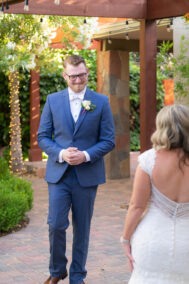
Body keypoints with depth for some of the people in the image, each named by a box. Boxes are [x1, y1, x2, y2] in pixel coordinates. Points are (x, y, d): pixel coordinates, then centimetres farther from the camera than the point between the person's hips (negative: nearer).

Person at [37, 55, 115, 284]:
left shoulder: (101, 102, 1)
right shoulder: (53, 100, 4)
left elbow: (108, 140, 1)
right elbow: (43, 137, 4)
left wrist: (86, 155, -15)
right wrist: (61, 153, -14)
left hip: (87, 176, 0)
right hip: (58, 174, 0)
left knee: (82, 228, 8)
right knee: (56, 225, -4)